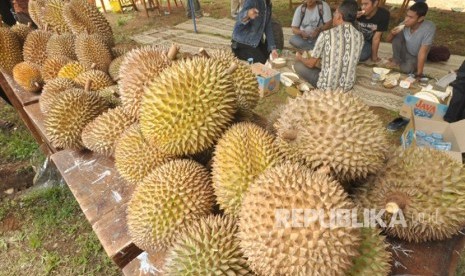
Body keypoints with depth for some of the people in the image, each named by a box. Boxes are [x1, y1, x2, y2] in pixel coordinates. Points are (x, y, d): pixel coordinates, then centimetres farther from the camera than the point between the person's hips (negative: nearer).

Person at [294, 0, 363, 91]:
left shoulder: (326, 34, -15)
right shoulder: (360, 36, -2)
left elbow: (311, 64, -6)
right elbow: (348, 60, 13)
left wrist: (300, 58, 16)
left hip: (327, 86, -6)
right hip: (347, 86, 6)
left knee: (298, 65, 12)